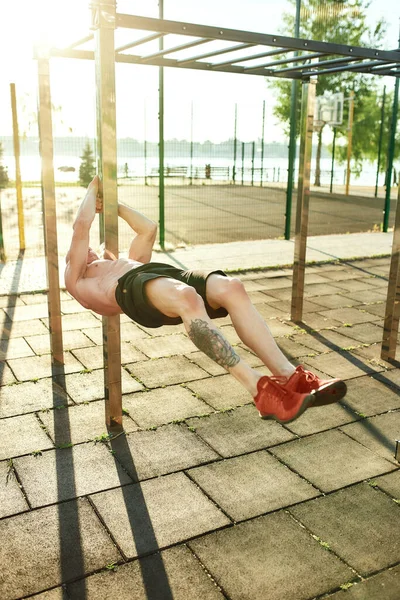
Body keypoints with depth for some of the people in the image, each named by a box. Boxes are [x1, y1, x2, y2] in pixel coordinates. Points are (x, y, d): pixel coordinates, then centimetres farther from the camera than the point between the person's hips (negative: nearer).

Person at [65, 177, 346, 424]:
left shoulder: (128, 263, 47)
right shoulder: (77, 279, 30)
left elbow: (149, 229, 45)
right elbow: (82, 226, 19)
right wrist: (93, 191, 34)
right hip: (133, 288, -6)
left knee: (230, 287, -28)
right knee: (186, 297, -41)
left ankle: (289, 375, -38)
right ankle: (259, 388, -48)